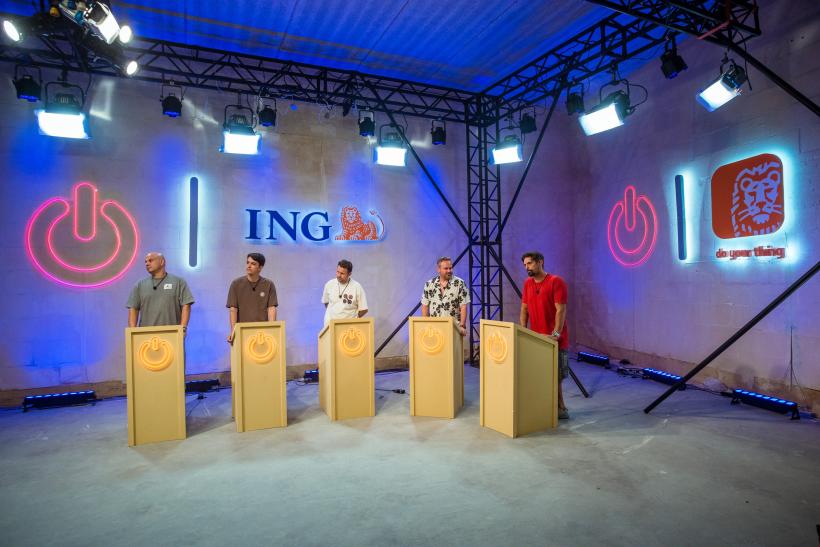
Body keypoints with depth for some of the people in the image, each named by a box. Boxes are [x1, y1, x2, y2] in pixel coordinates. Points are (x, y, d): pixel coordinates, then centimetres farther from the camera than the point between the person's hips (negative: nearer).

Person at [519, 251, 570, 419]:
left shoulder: (556, 281, -11)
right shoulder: (527, 283, 8)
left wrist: (556, 333, -24)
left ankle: (559, 408, 15)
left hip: (554, 339, -6)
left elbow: (561, 309, -16)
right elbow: (524, 308, 10)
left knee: (555, 375, 1)